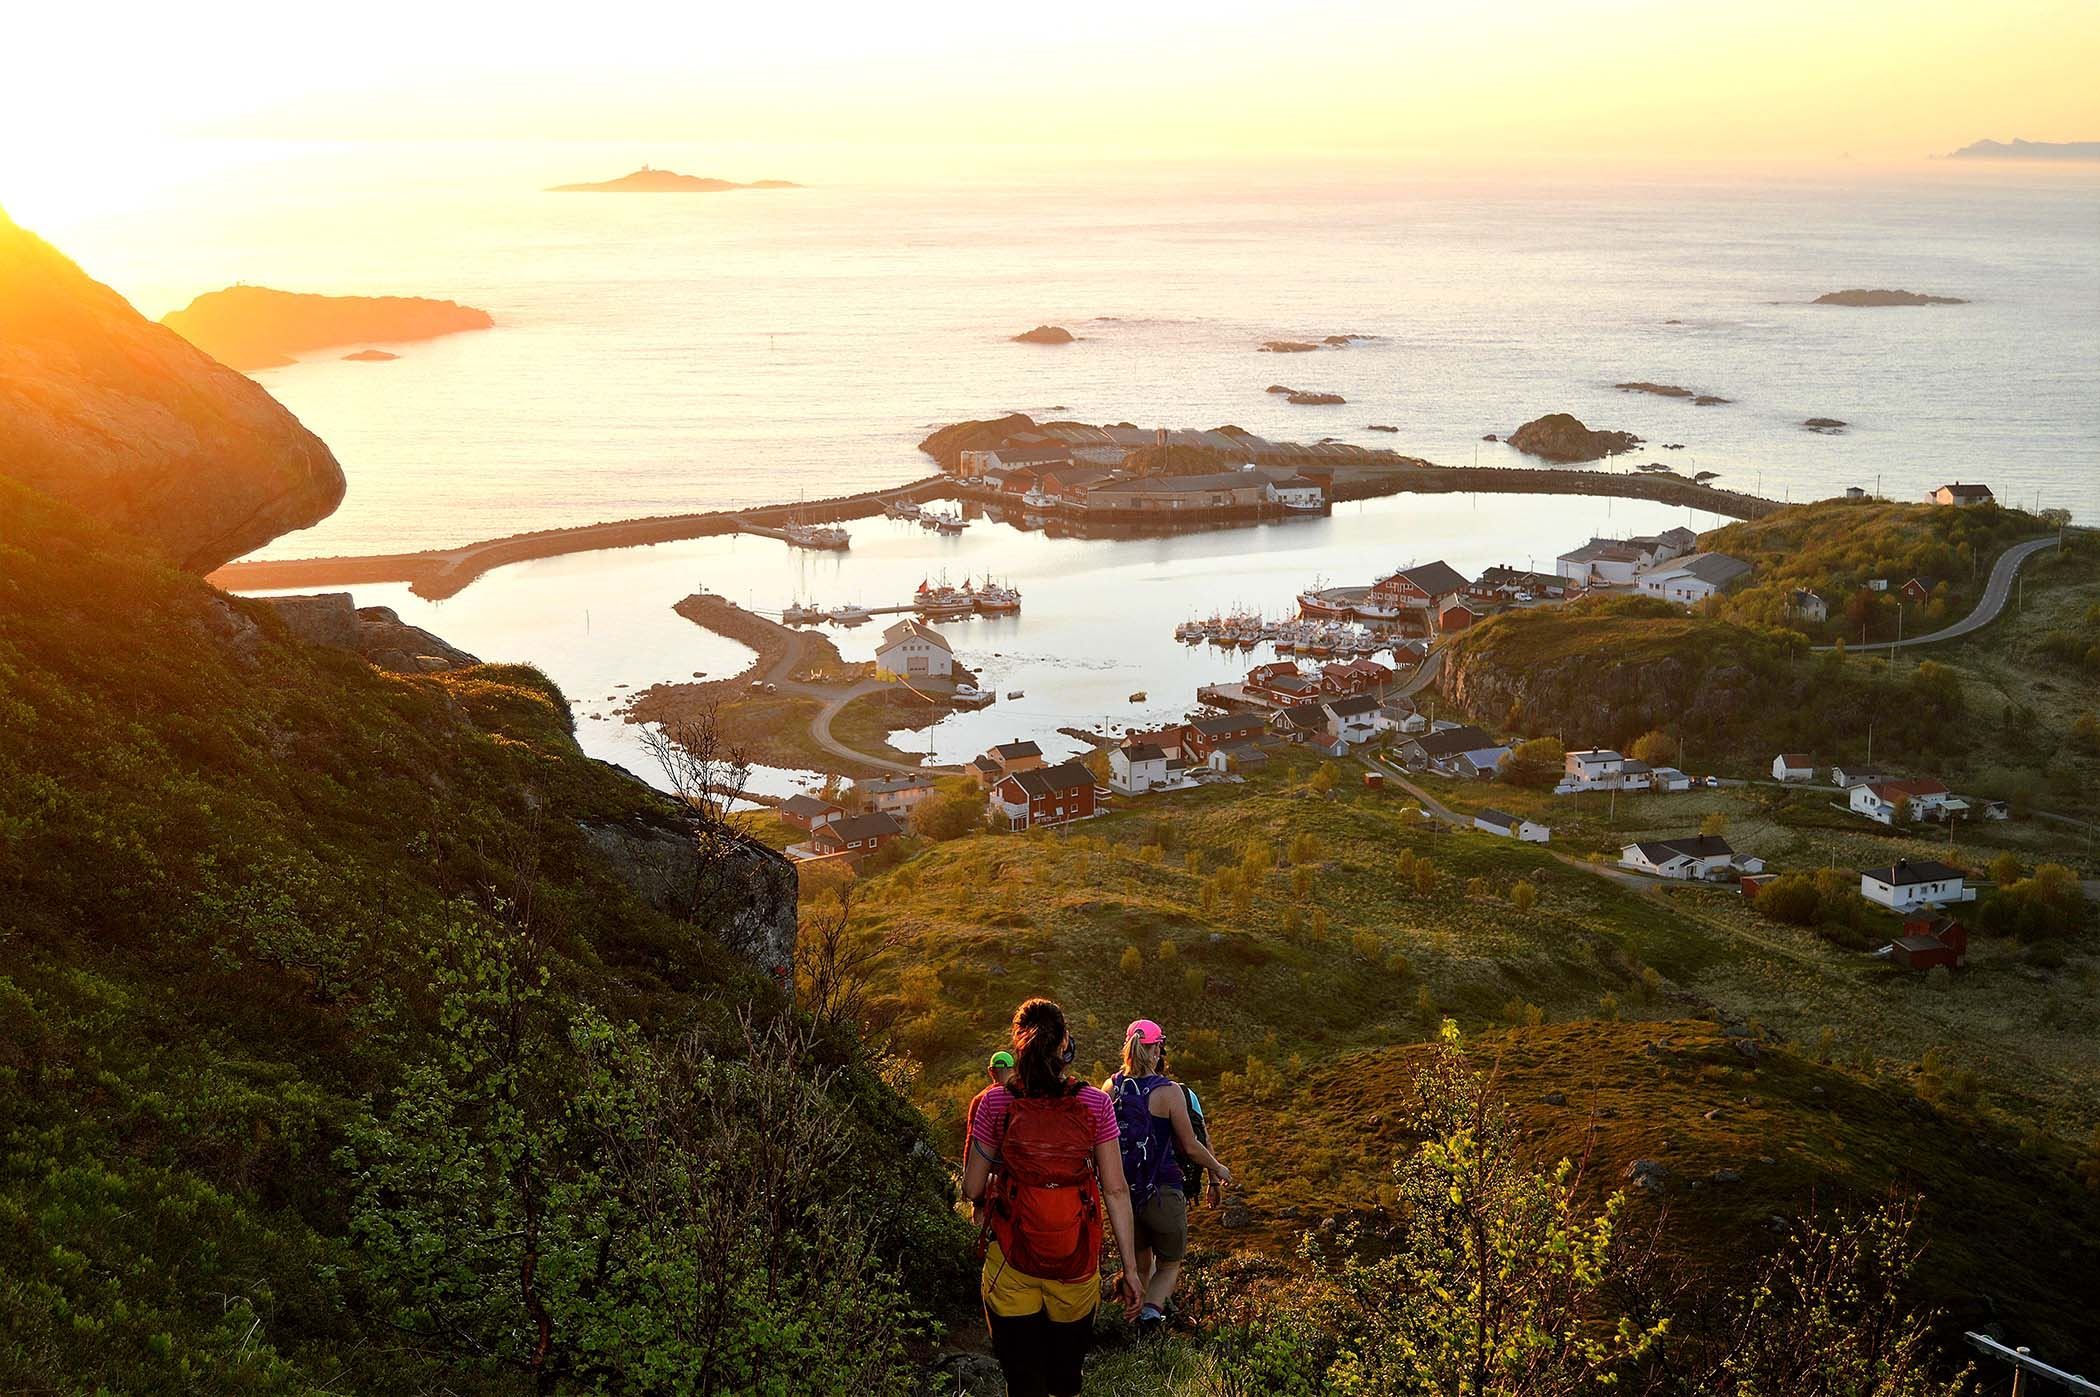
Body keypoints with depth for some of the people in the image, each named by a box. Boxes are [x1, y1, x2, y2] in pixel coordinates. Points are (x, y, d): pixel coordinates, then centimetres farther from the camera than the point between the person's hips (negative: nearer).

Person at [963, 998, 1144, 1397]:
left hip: (1011, 1263, -1)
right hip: (1077, 1263, 1)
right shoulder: (1095, 1104, -5)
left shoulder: (995, 1103, -7)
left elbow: (972, 1189, -3)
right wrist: (1130, 1268, 0)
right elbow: (1116, 1190, -5)